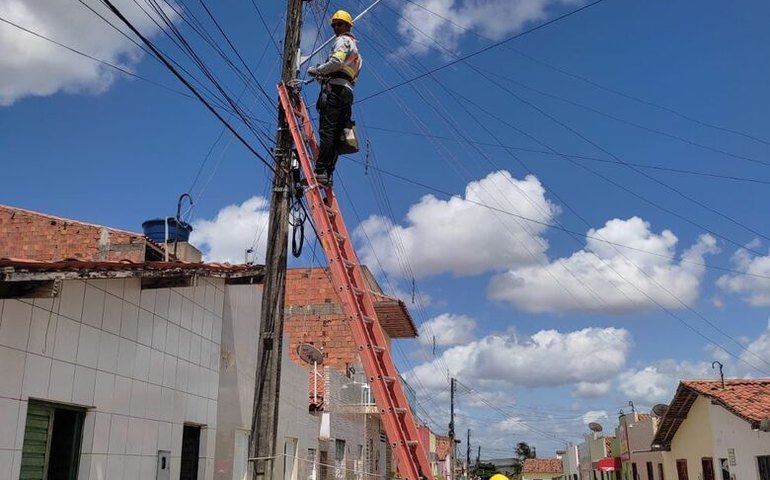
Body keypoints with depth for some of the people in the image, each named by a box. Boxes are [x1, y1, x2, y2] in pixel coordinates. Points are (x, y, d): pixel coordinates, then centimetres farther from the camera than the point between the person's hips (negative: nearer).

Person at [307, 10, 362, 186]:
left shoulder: (343, 41, 5)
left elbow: (336, 62, -14)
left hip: (335, 89, -10)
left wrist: (316, 70, -2)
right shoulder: (355, 47, 34)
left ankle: (320, 171, -28)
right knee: (335, 135, 1)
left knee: (326, 131, -19)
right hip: (347, 92, 10)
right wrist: (323, 75, 21)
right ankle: (327, 174, -6)